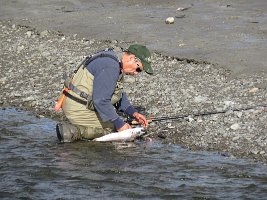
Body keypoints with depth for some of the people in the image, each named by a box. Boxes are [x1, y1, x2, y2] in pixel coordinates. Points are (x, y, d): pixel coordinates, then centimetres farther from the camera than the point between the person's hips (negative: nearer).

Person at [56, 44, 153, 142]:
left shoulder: (116, 61, 11)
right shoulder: (110, 67, -24)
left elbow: (119, 94, 22)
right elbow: (100, 101, -27)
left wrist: (134, 113, 9)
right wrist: (119, 124, -20)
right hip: (78, 108, -11)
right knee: (112, 128, -10)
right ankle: (75, 131, -13)